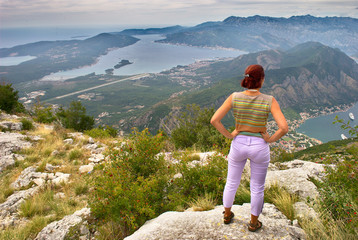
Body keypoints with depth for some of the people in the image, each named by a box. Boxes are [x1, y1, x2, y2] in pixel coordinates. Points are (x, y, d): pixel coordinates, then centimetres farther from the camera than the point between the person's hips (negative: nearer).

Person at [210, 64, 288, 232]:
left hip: (238, 144, 2)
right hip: (259, 147, -1)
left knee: (231, 182, 24)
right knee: (257, 188, 20)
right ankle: (254, 223, 38)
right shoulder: (269, 101, -17)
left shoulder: (234, 97, -13)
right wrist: (271, 139, -7)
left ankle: (227, 214, 44)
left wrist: (228, 135, -4)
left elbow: (214, 120, -18)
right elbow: (284, 128, -24)